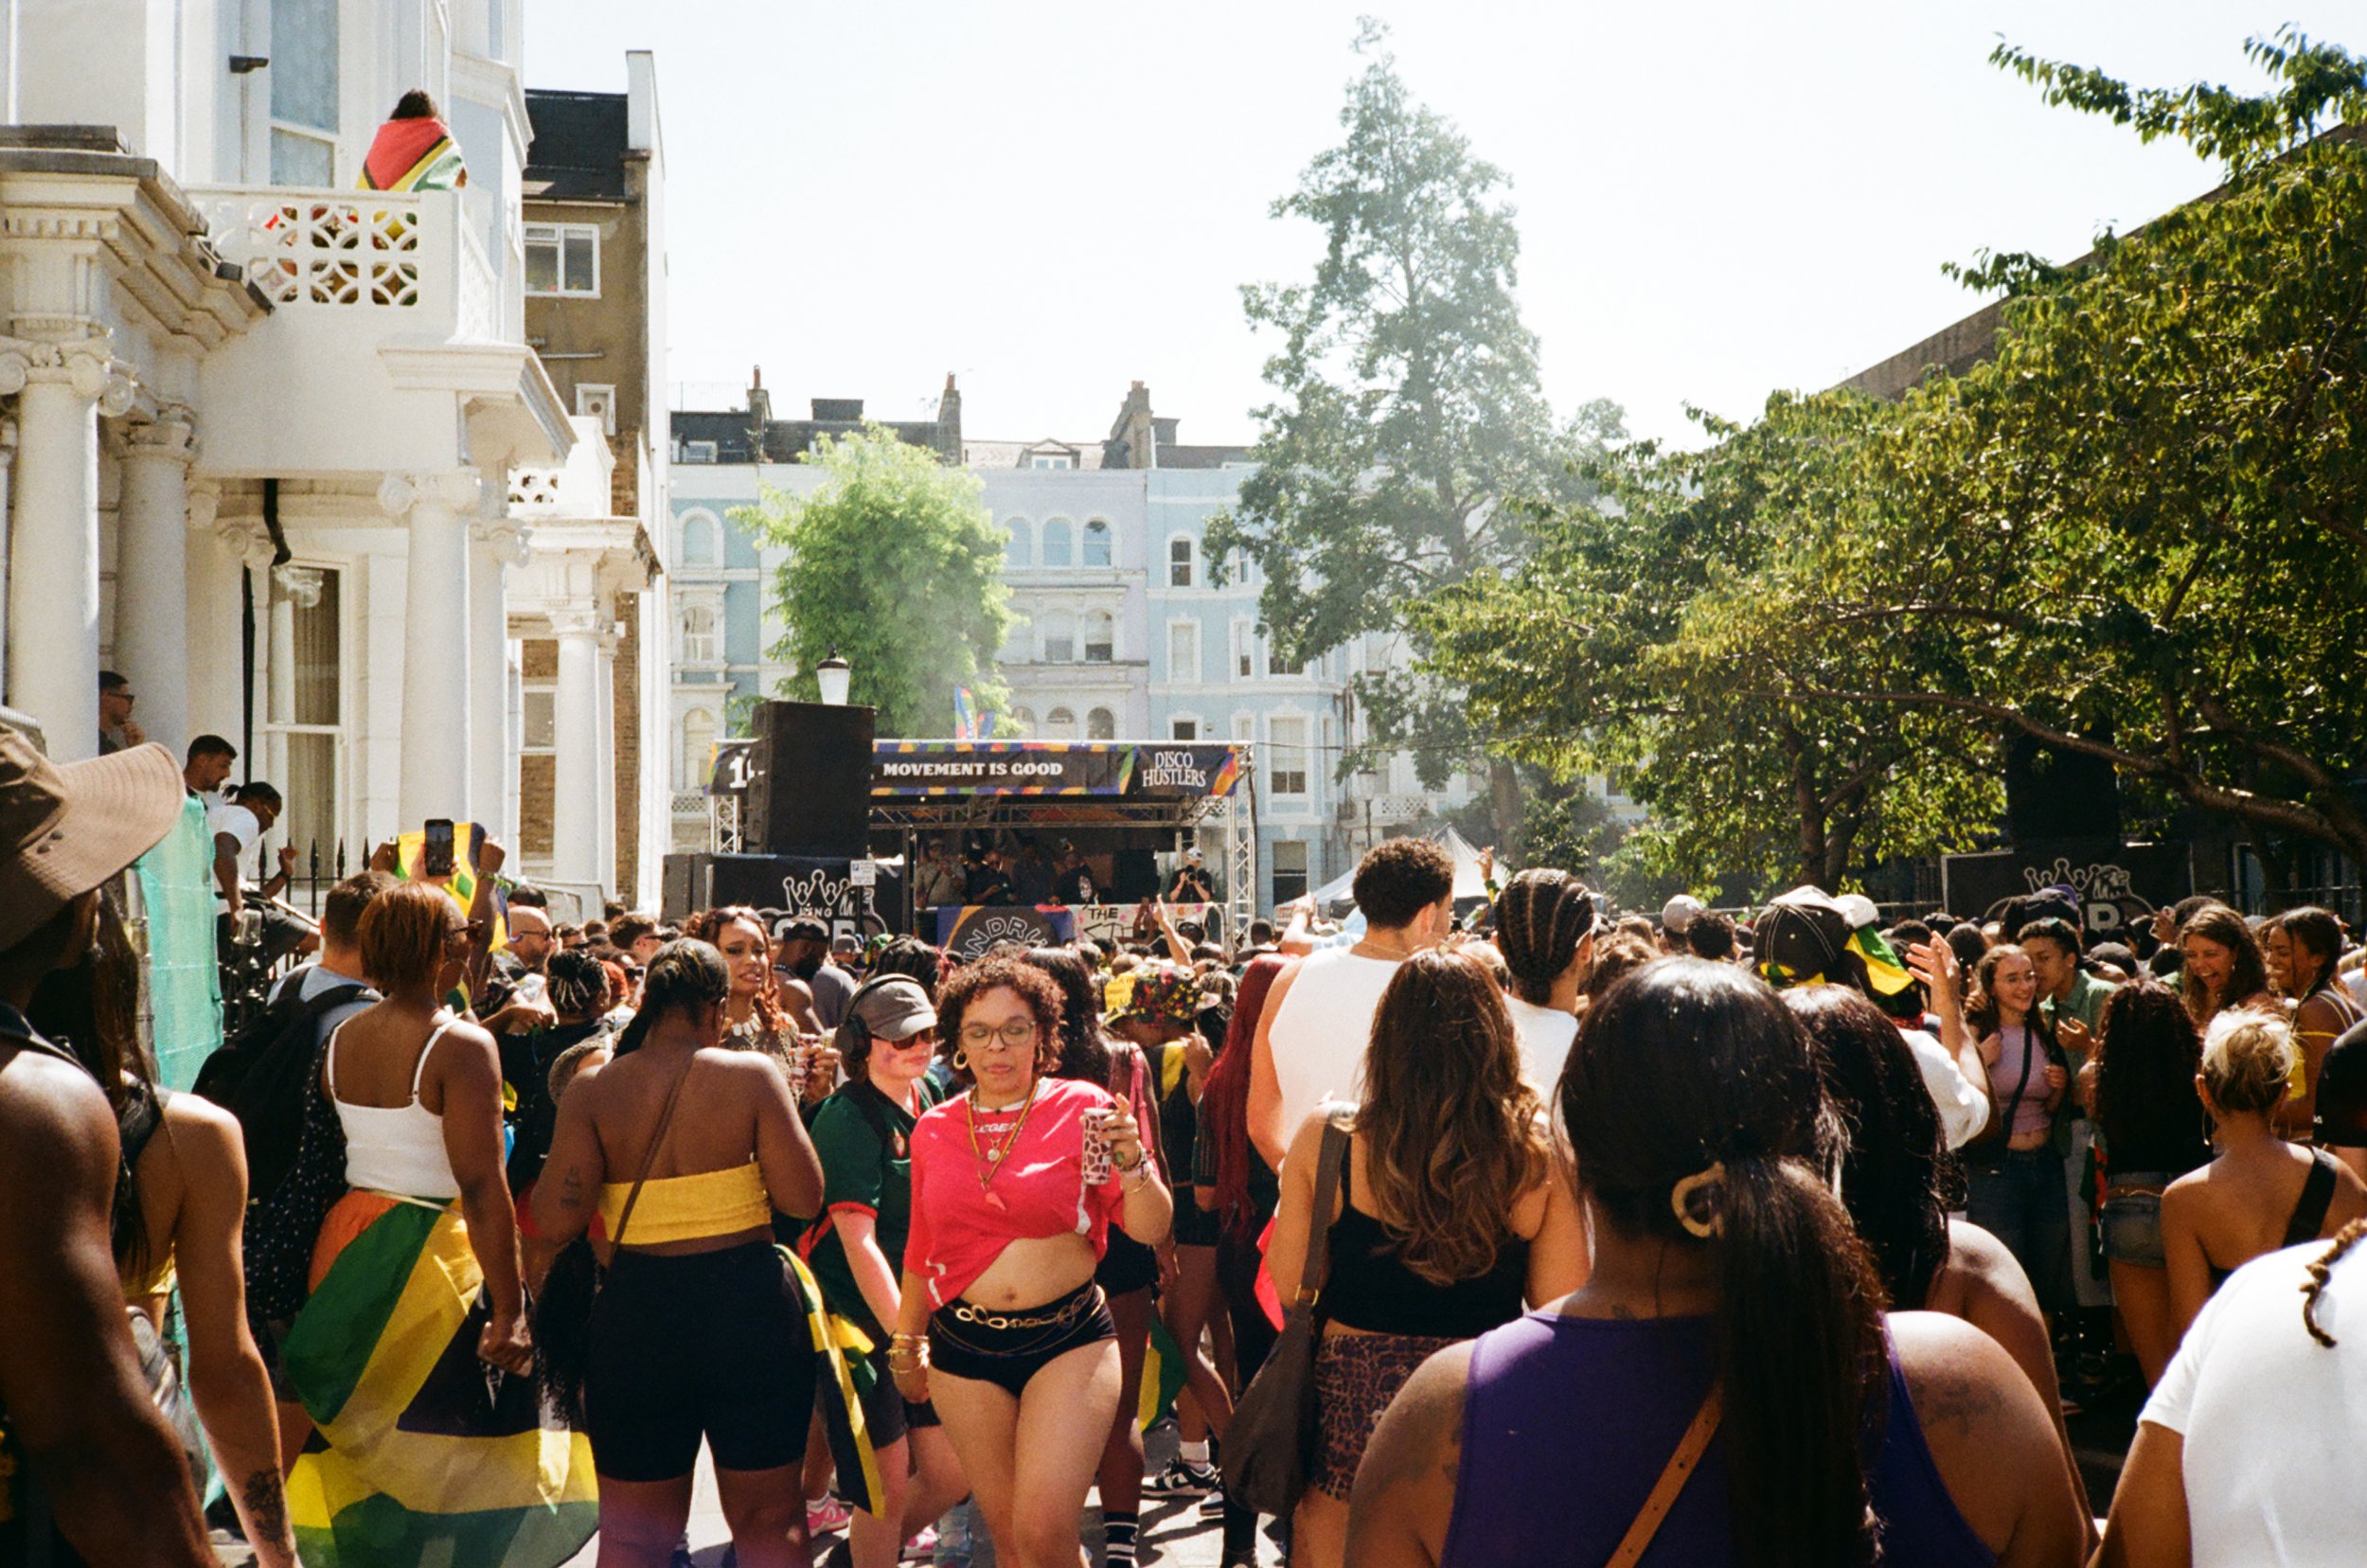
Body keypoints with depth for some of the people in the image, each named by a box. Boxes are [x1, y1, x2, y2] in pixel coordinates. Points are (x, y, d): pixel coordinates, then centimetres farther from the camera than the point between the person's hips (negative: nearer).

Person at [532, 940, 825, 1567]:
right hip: (747, 1306, -1)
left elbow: (556, 1221, -8)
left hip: (636, 1313, 1)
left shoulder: (593, 1087, -3)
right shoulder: (752, 1075, -7)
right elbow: (804, 1197, -9)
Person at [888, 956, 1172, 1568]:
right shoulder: (934, 1130, 7)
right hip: (964, 1350, 3)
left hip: (1068, 1341, -3)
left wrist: (1132, 1162, -24)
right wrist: (906, 1342, 26)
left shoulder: (1081, 1109, -3)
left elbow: (1151, 1229, -6)